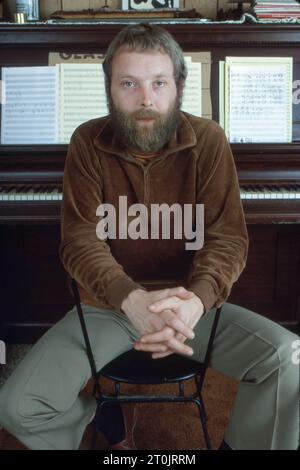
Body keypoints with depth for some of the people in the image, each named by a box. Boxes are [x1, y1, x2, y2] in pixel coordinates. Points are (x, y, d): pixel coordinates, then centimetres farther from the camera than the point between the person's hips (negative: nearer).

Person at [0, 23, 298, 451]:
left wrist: (196, 301, -35)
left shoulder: (208, 139, -7)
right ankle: (94, 415, 20)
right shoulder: (88, 143, -6)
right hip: (107, 306, 1)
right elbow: (80, 239, -15)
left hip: (189, 304, 0)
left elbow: (228, 238, -13)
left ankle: (242, 444, 9)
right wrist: (132, 299, -36)